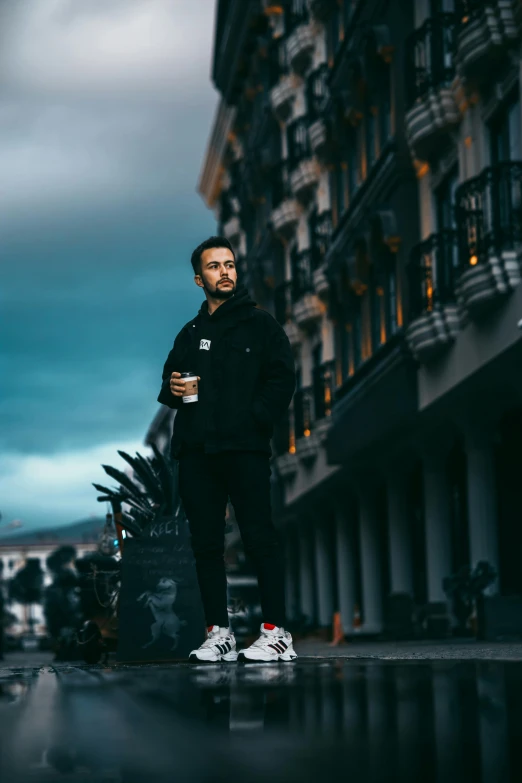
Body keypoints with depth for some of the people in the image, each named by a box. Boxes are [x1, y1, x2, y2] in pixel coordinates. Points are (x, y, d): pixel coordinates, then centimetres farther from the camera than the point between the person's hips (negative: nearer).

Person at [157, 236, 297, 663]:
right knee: (206, 543, 3)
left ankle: (276, 634, -9)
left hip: (245, 450, -5)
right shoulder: (191, 333, 22)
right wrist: (172, 389, 3)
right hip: (196, 452, 5)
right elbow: (170, 381, 26)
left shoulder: (260, 324, 8)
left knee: (260, 538, -9)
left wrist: (255, 419, -13)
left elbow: (282, 379, -1)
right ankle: (219, 635, 8)